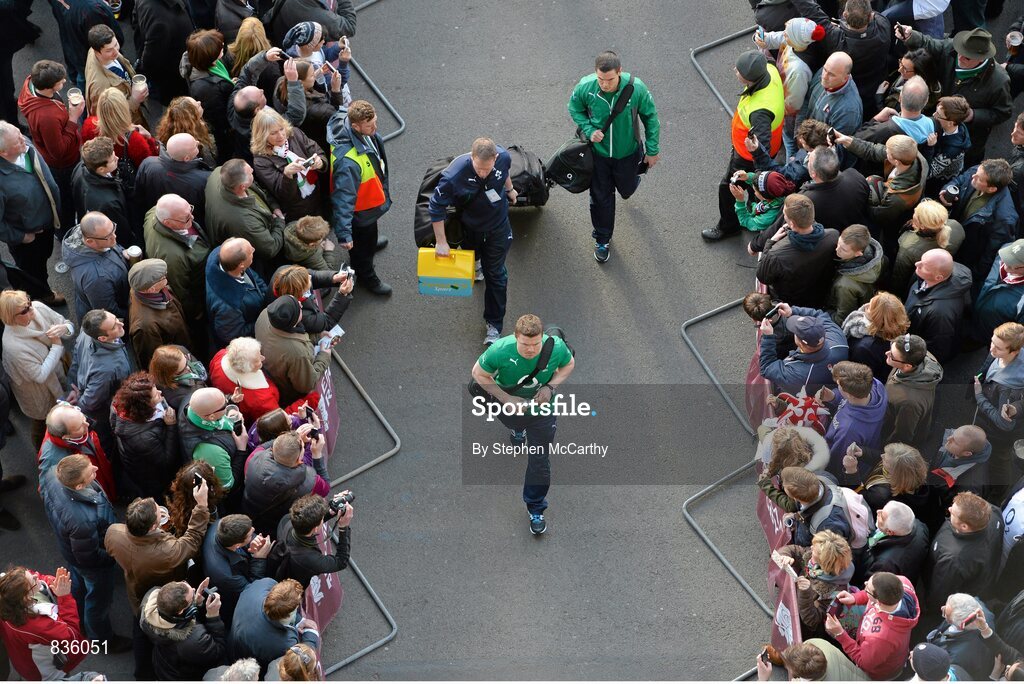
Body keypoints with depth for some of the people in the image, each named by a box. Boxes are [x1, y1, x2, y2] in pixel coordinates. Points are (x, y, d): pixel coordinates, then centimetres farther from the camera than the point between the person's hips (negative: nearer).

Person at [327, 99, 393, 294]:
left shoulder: (364, 133, -20)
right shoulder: (348, 161, -47)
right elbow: (344, 198, -42)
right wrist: (343, 233, -40)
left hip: (372, 198, 7)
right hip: (362, 212, -7)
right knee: (363, 244, 22)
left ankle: (371, 241, 71)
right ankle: (366, 276, 50)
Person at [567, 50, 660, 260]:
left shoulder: (636, 88, -29)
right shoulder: (585, 87, -26)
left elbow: (650, 117, -11)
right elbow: (575, 108, -3)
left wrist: (653, 150, -3)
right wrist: (589, 130, -19)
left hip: (627, 153, 0)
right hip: (598, 152, 0)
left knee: (626, 190, 23)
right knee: (601, 197, 12)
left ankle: (630, 179, 62)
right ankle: (602, 239, 36)